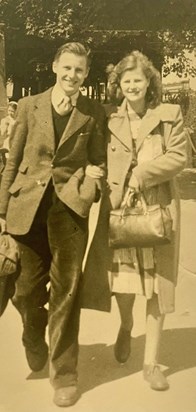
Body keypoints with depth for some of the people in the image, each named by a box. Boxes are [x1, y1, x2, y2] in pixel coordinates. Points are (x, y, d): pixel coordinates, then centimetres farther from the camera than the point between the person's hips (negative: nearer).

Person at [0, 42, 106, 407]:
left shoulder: (93, 113, 3)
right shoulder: (29, 106, 4)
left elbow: (99, 160, 10)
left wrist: (91, 182, -11)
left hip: (69, 206, -1)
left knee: (66, 291, 2)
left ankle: (65, 373, 17)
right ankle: (34, 342, 43)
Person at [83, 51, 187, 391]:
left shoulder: (170, 114, 2)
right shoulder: (108, 117, 6)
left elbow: (178, 156, -5)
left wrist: (142, 174, -14)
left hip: (159, 206, -1)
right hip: (118, 206, 1)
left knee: (158, 283, 3)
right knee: (121, 276, 6)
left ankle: (151, 362, 15)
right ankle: (126, 326, 42)